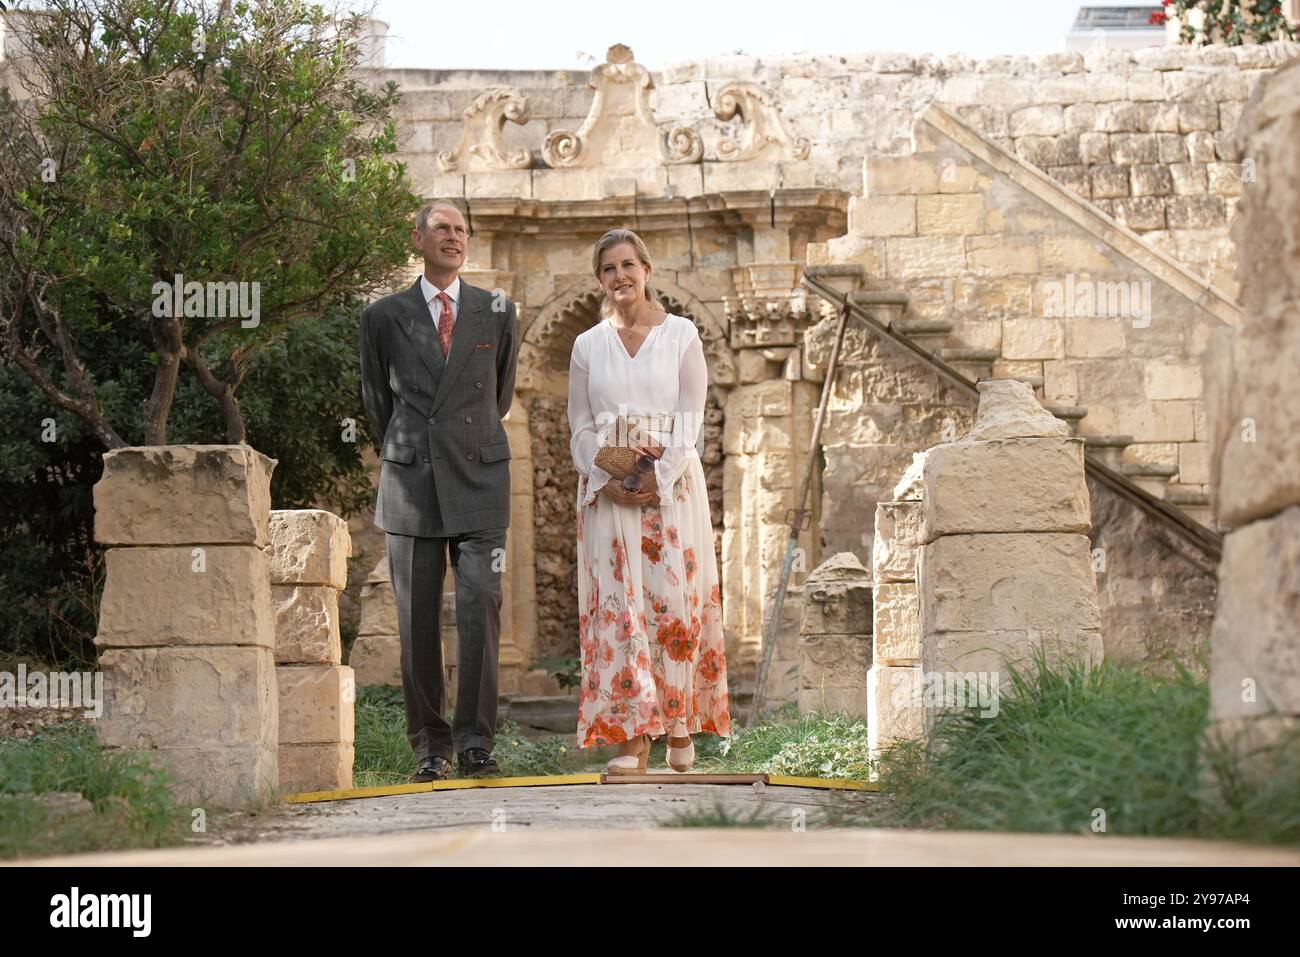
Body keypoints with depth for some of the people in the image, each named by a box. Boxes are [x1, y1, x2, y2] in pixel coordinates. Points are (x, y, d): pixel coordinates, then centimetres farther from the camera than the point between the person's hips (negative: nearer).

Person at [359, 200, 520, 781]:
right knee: (417, 621, 1)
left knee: (480, 607, -10)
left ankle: (475, 742, -4)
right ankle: (430, 744, 10)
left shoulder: (498, 313, 8)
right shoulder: (384, 317, 6)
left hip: (478, 481, 0)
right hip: (409, 485, 0)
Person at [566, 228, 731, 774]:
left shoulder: (681, 335, 5)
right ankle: (633, 737, -7)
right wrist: (605, 480, -8)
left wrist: (658, 475, -13)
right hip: (607, 492, 2)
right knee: (617, 604, -6)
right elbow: (580, 428, 9)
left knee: (676, 599, -4)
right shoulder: (587, 346, 11)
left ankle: (681, 727, 8)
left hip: (671, 483, -1)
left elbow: (691, 419, 0)